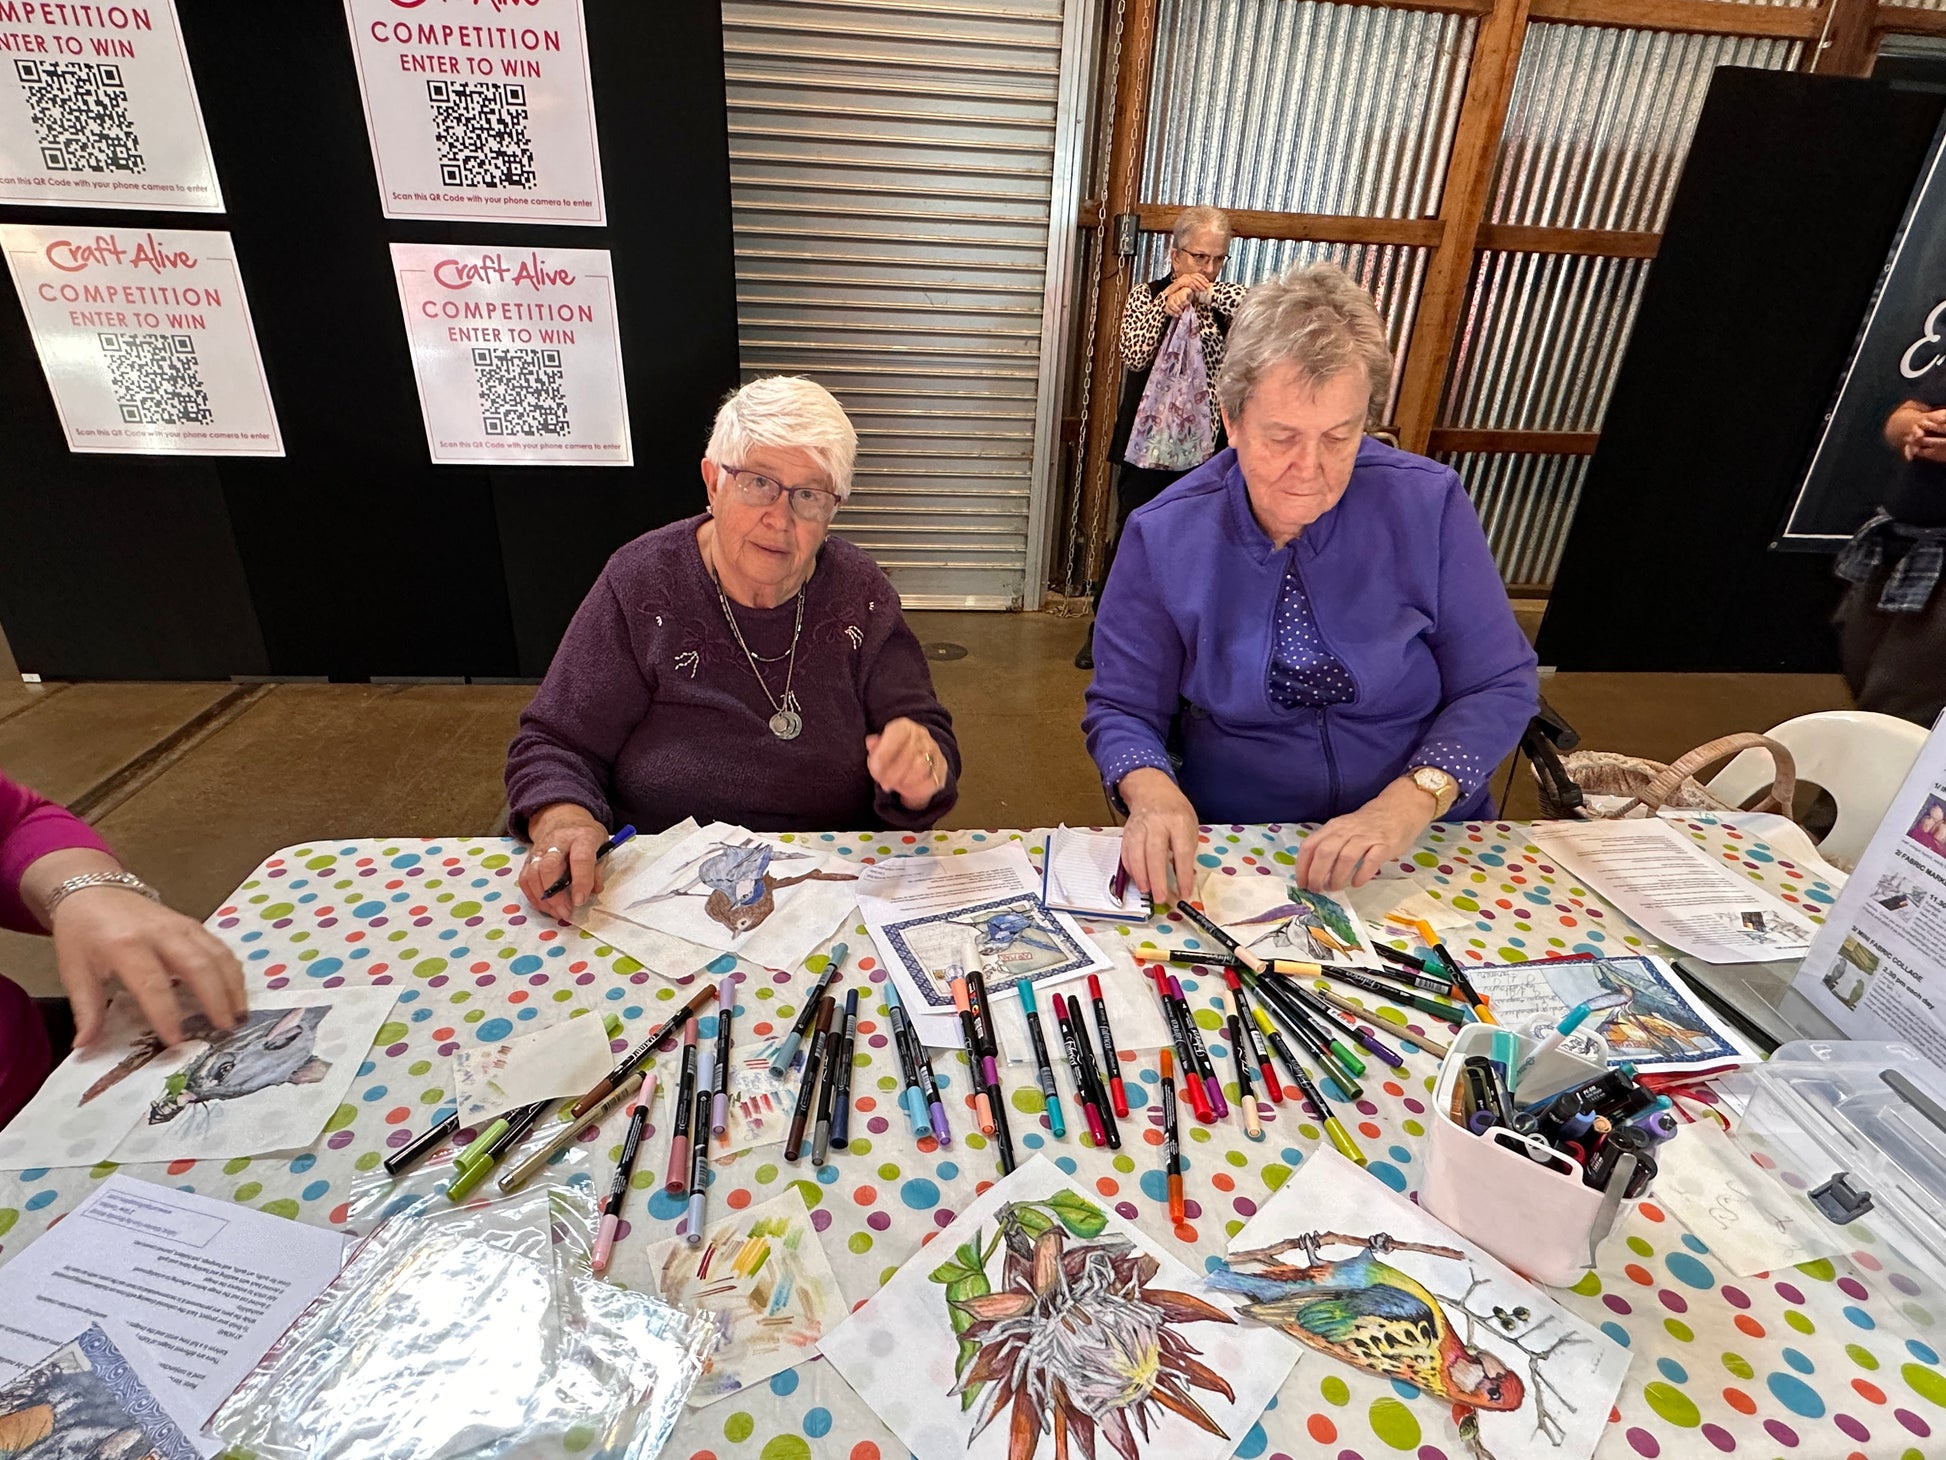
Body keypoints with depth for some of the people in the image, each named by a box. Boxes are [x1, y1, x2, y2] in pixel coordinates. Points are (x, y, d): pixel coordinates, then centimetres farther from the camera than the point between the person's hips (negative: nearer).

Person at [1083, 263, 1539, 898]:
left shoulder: (1429, 505, -4)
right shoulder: (1163, 536, -6)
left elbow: (1499, 685, 0)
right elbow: (1122, 708, -1)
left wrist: (1413, 800, -17)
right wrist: (1152, 793, -22)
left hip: (1427, 844, 1)